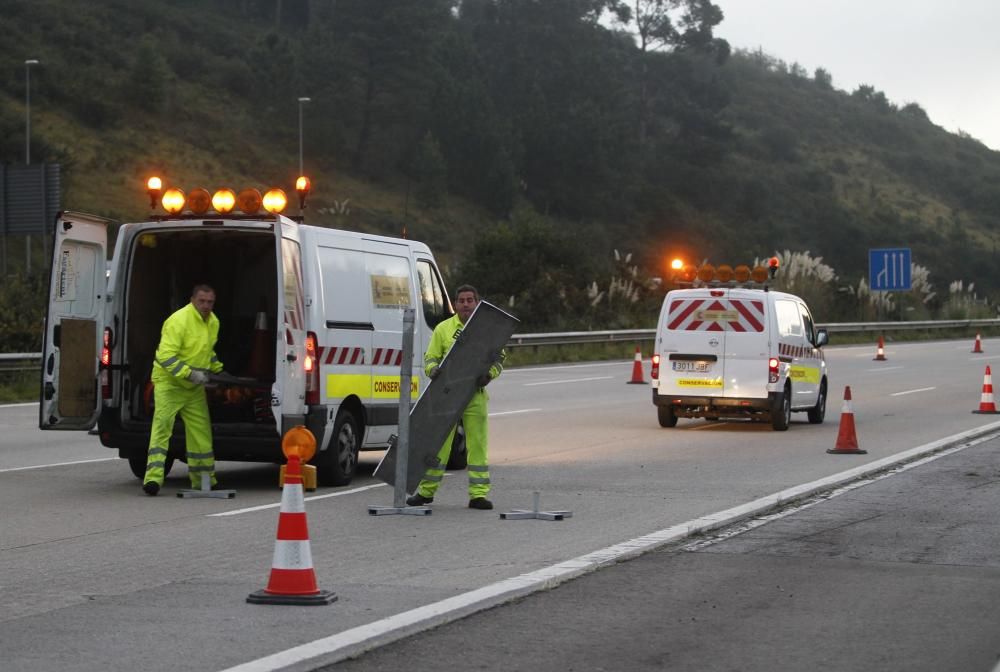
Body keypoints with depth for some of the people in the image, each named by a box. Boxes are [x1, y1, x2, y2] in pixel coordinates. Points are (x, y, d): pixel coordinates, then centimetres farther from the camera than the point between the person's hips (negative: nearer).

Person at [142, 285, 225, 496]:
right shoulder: (178, 321, -21)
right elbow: (166, 356, -26)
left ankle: (203, 479, 23)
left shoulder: (213, 322, 7)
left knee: (201, 430, 11)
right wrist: (190, 374, -30)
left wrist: (218, 370, 14)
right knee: (162, 425, -18)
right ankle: (153, 477, -22)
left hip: (194, 387, 8)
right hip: (169, 382, -8)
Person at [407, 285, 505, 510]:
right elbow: (430, 357, 7)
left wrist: (489, 374, -12)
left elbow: (499, 358, 7)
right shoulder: (443, 329, 6)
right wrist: (433, 369, -16)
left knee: (477, 445, -1)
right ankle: (426, 491, 13)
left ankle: (478, 494, 3)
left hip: (475, 396, 0)